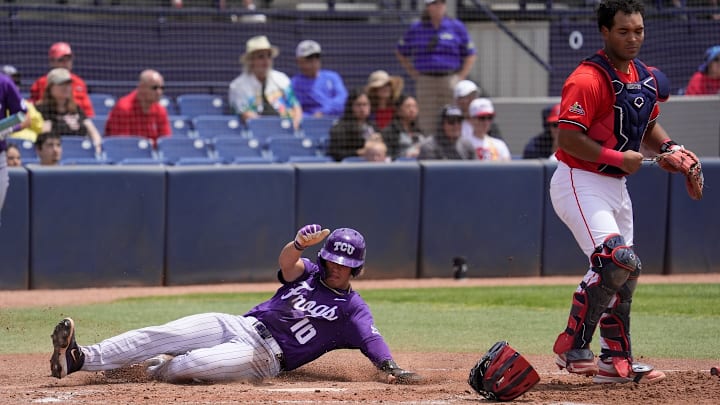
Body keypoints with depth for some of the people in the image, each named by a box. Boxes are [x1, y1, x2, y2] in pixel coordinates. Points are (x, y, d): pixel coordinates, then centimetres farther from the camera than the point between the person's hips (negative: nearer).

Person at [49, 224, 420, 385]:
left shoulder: (353, 309, 5)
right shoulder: (308, 272, 15)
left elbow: (373, 342, -12)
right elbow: (287, 261, -9)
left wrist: (391, 369, -35)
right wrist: (301, 243, -34)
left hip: (266, 355, -4)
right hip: (239, 324, 4)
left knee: (188, 365, -30)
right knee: (161, 336, -15)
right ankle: (81, 358, -22)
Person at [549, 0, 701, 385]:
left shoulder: (646, 77, 8)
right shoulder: (588, 79, -19)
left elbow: (649, 124, 24)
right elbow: (568, 138, -24)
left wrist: (668, 147, 4)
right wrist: (619, 157, -24)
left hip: (616, 187, 9)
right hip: (579, 183, -9)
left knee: (622, 274, 14)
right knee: (618, 262, -23)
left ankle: (617, 361, 24)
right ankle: (572, 346, -13)